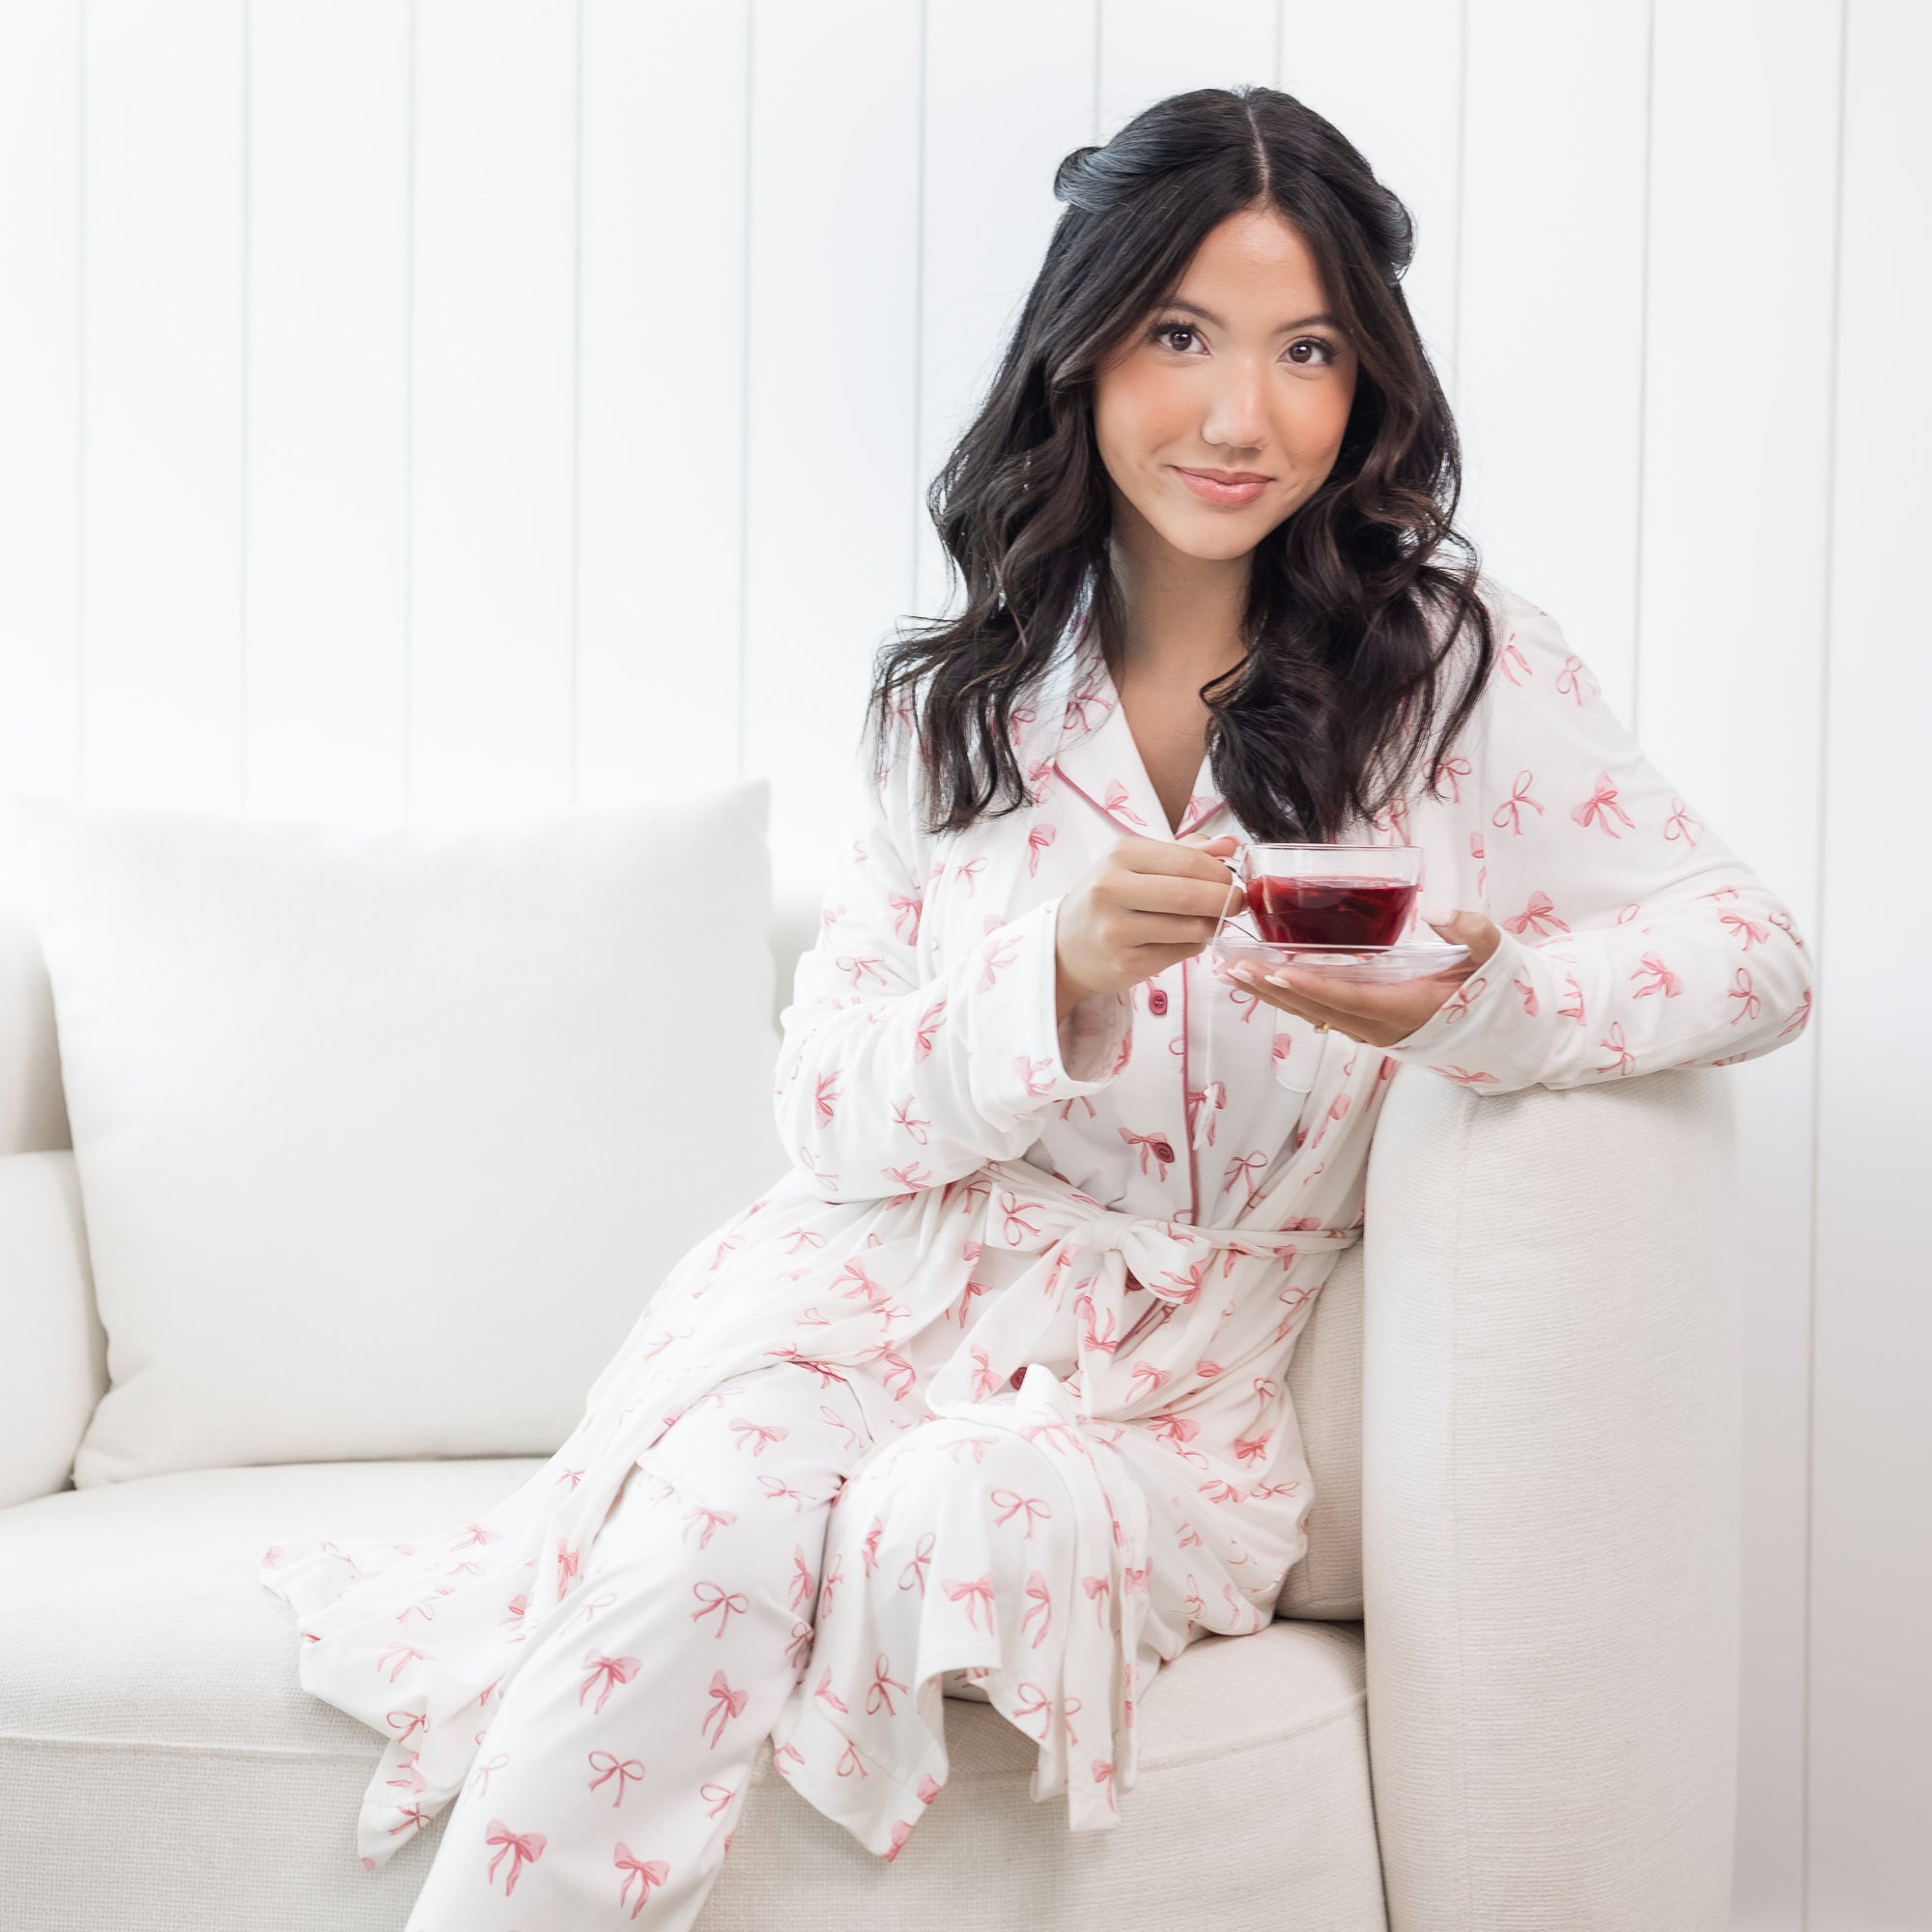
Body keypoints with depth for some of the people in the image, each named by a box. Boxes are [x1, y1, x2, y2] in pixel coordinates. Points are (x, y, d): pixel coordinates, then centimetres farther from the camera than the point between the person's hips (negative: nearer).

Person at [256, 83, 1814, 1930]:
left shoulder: (1452, 660, -1)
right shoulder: (955, 699, 6)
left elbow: (1755, 949, -4)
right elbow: (835, 1112, 1)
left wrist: (1472, 1004, -25)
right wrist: (1061, 977, -21)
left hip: (1183, 1366, -1)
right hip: (897, 1278, 2)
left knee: (943, 1515, -33)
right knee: (703, 1548, -29)